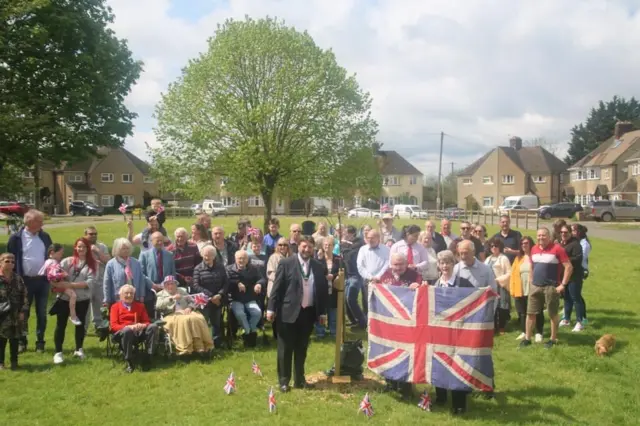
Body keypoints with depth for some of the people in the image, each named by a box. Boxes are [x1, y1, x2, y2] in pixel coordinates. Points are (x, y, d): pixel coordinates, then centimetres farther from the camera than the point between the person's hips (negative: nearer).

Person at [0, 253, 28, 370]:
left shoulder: (18, 279, 6)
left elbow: (24, 296, 6)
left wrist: (23, 311, -2)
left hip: (16, 315, 3)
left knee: (15, 339, 8)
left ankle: (14, 361, 19)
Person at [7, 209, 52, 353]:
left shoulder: (45, 237, 4)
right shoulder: (16, 238, -7)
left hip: (42, 280, 3)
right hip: (25, 281, -3)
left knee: (41, 313, 8)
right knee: (23, 313, 8)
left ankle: (40, 342, 18)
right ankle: (22, 341, 21)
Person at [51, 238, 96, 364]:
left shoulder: (93, 264, -1)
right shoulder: (67, 261, 2)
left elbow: (90, 282, -11)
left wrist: (71, 285, -19)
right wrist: (57, 283, -25)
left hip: (82, 299, 0)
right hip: (64, 298, 0)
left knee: (80, 324, 12)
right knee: (61, 324, 1)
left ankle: (79, 349, 28)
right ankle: (58, 352, 9)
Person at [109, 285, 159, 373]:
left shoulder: (140, 305, 25)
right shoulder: (115, 306, 14)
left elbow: (147, 321, 17)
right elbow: (113, 325, 0)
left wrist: (142, 325, -10)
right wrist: (128, 327, -19)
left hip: (139, 332, 3)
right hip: (121, 333, -3)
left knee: (153, 327, -27)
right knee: (127, 331, -41)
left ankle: (147, 357, -26)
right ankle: (129, 362, -28)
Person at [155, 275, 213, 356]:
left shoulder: (182, 290, 24)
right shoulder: (161, 294, 15)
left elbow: (192, 301, 18)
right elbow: (158, 306, -5)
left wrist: (189, 308, -5)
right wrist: (171, 298, -15)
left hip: (186, 313, 3)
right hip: (172, 315, -3)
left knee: (197, 319, -32)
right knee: (183, 321, -38)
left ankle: (200, 347, -33)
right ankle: (186, 349, -40)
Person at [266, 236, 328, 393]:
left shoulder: (319, 267, 6)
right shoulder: (286, 263, -5)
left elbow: (323, 290, 10)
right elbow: (277, 287, -6)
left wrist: (323, 312, 9)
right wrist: (271, 308, -9)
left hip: (309, 312, 4)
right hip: (288, 312, -3)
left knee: (302, 349, 13)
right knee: (285, 349, 5)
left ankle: (299, 379, 24)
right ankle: (284, 381, 16)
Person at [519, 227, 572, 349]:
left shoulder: (557, 249, -11)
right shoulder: (534, 249, 8)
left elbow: (569, 267, -12)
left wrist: (563, 285, -14)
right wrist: (531, 280, 13)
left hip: (551, 287, -5)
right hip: (535, 286, 5)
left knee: (553, 314, 5)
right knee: (530, 313, 6)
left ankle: (553, 339, 17)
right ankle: (527, 338, 15)